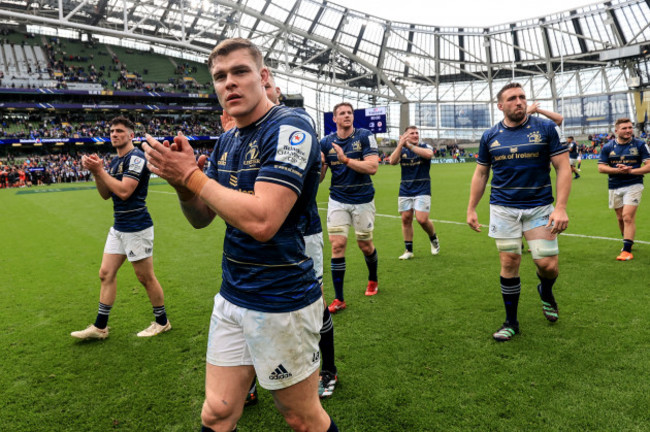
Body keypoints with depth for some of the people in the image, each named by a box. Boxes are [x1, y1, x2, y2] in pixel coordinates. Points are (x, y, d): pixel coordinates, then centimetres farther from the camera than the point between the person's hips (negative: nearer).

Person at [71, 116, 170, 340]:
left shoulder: (136, 157, -14)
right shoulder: (115, 160, 14)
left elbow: (124, 191, -22)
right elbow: (106, 194, 13)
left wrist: (100, 171, -15)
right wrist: (95, 171, -1)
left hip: (137, 228, -9)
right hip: (119, 227, 9)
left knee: (146, 277, 2)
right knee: (106, 273, 10)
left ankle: (162, 322, 19)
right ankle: (100, 327, 20)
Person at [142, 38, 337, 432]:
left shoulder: (289, 128, -16)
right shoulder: (227, 140, 9)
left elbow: (262, 221, -29)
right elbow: (201, 218, 12)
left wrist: (192, 176, -18)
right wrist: (182, 184, -9)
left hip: (282, 304, -7)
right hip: (232, 297, 7)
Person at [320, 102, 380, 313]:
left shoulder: (365, 136, -7)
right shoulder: (326, 142, 1)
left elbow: (372, 167, -18)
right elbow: (318, 177, 2)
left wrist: (346, 160, -26)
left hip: (363, 200, -1)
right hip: (337, 200, 2)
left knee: (365, 245, 9)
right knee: (337, 245, -7)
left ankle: (373, 280, 40)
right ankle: (339, 299, 3)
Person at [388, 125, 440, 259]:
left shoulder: (425, 146, 1)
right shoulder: (401, 150, 8)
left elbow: (429, 154, -23)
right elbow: (392, 161, -11)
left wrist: (409, 146, -24)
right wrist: (401, 145, -19)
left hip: (422, 190, -3)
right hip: (405, 191, 3)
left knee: (422, 219, -11)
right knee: (406, 219, 3)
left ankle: (433, 238, 20)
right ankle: (409, 250, 15)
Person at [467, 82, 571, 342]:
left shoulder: (545, 128, -2)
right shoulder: (490, 136, 4)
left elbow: (563, 168, -4)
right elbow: (480, 174, 12)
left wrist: (561, 208, -14)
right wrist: (471, 209, 8)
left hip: (539, 207, -1)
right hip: (503, 209, 1)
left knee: (547, 264, -4)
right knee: (509, 263, 1)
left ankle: (546, 292, 34)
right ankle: (511, 322, 17)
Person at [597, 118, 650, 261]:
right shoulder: (608, 147, 2)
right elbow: (601, 167, -1)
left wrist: (631, 171, -21)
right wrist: (617, 170, -17)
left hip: (633, 185, -3)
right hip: (614, 187, 3)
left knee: (628, 216, -14)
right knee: (620, 218, 13)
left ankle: (627, 250, -10)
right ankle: (628, 242, 35)